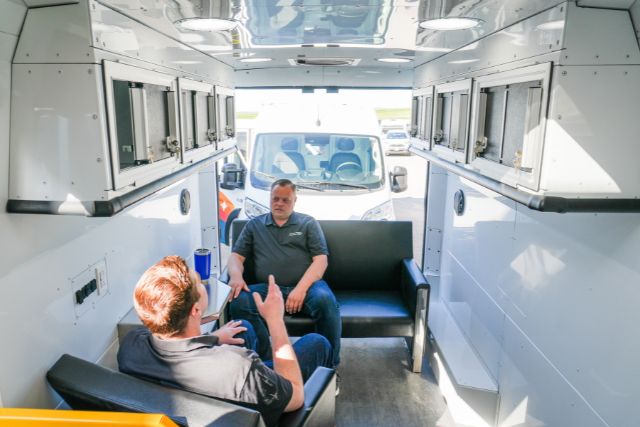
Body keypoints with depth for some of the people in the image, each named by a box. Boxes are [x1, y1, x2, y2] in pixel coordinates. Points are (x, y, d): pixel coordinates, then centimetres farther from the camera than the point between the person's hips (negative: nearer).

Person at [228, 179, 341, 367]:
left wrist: (301, 289, -14)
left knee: (325, 300, -34)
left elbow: (321, 260, 3)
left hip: (306, 285, -1)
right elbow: (236, 256, 16)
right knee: (239, 302, -29)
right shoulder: (254, 225, 21)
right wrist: (236, 276, -9)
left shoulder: (308, 223, 14)